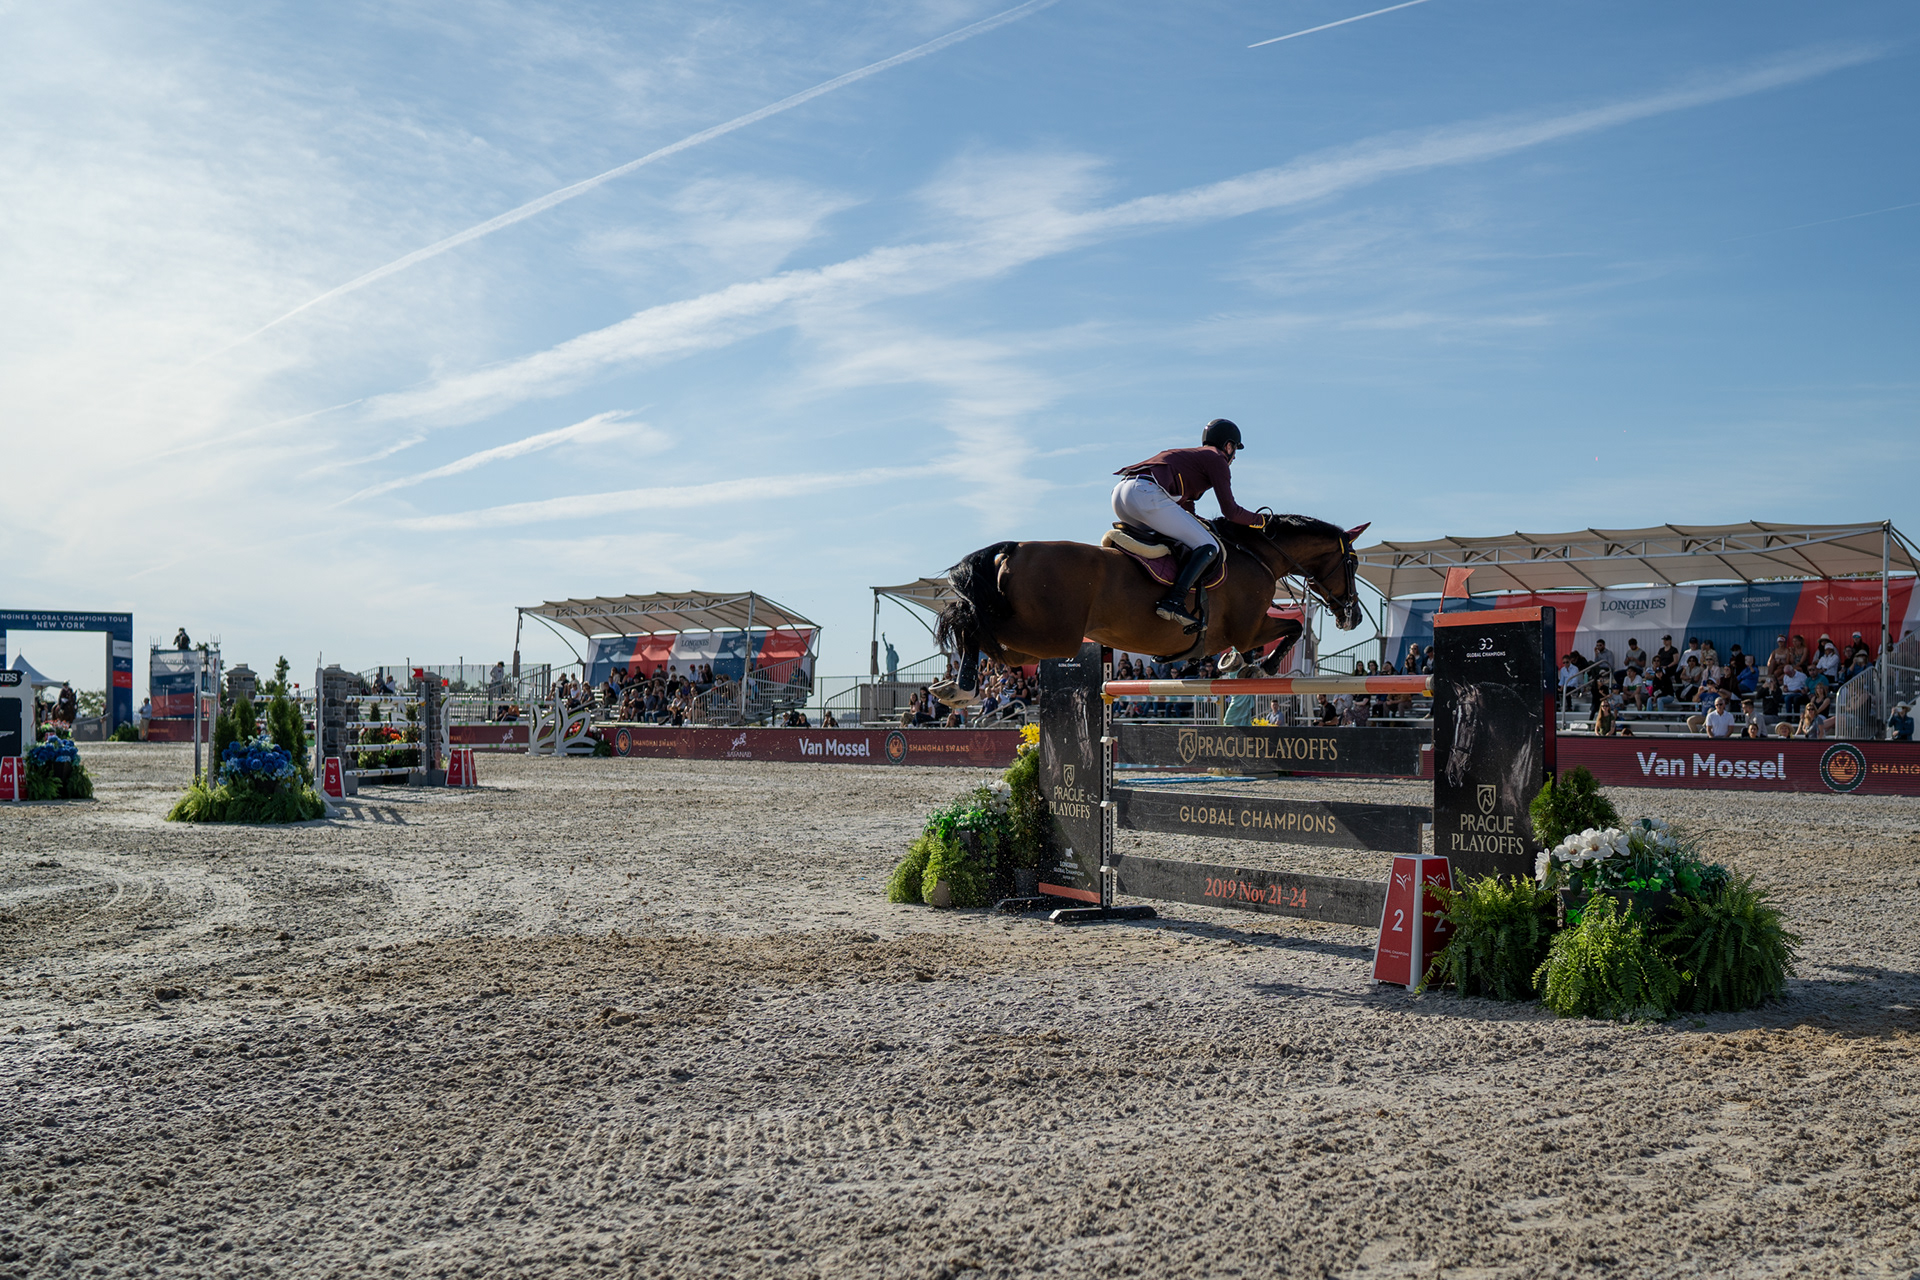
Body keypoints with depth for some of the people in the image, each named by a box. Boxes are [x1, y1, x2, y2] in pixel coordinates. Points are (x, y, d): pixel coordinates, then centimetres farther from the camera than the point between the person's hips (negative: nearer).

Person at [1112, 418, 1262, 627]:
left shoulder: (1190, 456, 37)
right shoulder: (1217, 459, 12)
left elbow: (1183, 505, 41)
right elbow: (1230, 511, 7)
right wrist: (1258, 520, 23)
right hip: (1148, 494, -9)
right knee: (1209, 547, -7)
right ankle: (1174, 601, -23)